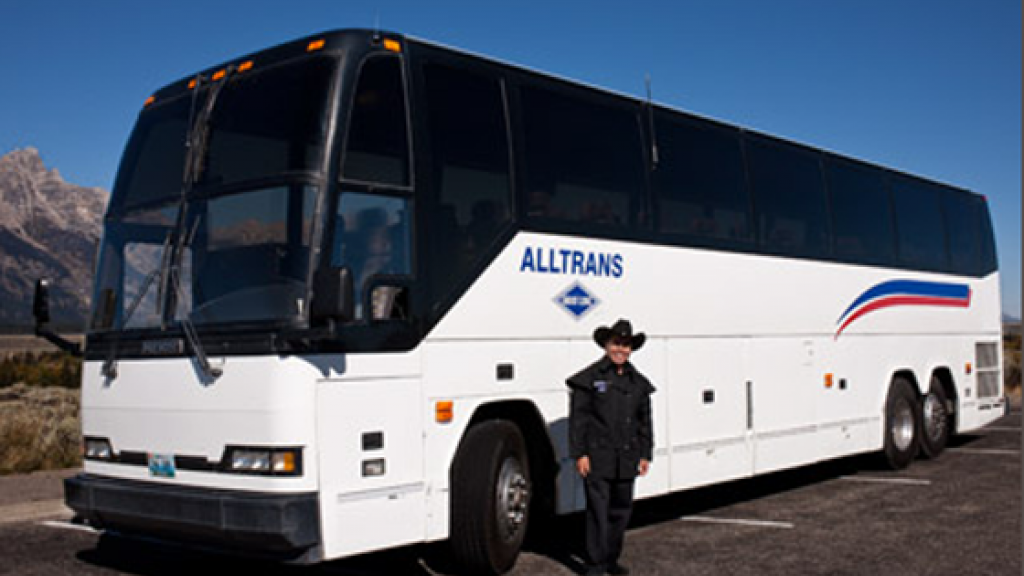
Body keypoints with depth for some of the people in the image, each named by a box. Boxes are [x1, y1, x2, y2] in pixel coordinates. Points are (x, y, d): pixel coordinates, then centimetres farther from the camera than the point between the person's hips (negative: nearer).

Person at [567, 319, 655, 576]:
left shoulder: (638, 382, 12)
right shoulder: (590, 378, -3)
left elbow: (644, 421, 17)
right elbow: (578, 418, -5)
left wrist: (645, 454, 13)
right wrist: (579, 453, -11)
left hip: (626, 460, 5)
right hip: (598, 458, -5)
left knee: (621, 509, 12)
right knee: (598, 510, -5)